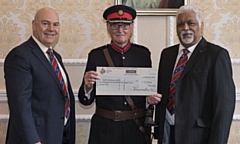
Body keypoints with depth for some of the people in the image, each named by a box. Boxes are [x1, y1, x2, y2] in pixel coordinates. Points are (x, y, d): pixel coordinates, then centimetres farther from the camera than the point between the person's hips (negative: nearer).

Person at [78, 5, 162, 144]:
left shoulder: (143, 54, 2)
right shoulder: (96, 55, -2)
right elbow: (86, 100, -3)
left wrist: (151, 98, -12)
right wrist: (88, 85, -23)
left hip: (137, 128, 1)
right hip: (105, 129, -1)